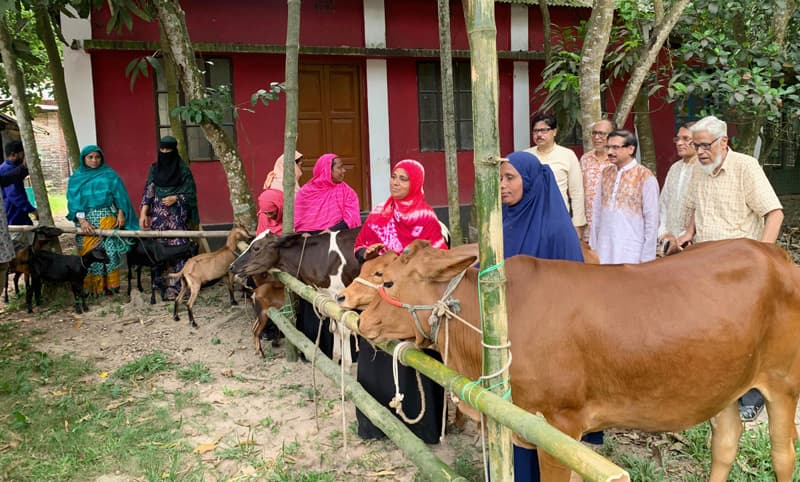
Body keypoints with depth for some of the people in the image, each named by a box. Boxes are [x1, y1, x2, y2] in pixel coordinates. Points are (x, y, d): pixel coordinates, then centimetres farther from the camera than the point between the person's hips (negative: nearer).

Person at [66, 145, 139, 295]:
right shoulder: (76, 178, 7)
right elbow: (73, 202, 1)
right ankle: (91, 287, 7)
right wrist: (82, 221, -12)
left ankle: (110, 285, 5)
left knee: (109, 252, -4)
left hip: (107, 219, -1)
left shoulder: (109, 174, 5)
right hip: (86, 221, 1)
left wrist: (121, 214, -8)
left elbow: (119, 196, 4)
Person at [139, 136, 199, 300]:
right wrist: (143, 213, 0)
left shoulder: (183, 170, 1)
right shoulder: (154, 169, 10)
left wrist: (176, 198, -13)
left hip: (177, 216, -3)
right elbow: (148, 191, 7)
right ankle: (162, 281, 9)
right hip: (158, 215, 3)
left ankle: (174, 285, -4)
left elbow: (191, 193, 2)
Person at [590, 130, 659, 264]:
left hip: (631, 253, -4)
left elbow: (651, 220, -6)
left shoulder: (646, 177, -6)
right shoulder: (605, 174, 9)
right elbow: (597, 210, 10)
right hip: (604, 251, 4)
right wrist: (593, 246, 8)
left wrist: (646, 258, -6)